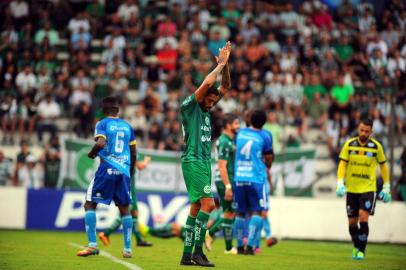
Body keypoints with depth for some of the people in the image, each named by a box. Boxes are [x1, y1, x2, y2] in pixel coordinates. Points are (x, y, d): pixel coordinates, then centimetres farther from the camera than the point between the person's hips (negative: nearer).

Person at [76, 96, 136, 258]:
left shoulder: (102, 124, 1)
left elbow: (101, 143, -17)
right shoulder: (128, 126, 15)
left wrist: (91, 154, 2)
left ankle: (92, 245, -6)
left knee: (89, 204, 5)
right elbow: (133, 154, 17)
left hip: (107, 169, -4)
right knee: (124, 208, 11)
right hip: (124, 170, 4)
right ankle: (127, 248, 6)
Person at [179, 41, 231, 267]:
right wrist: (220, 65, -7)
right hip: (193, 161, -9)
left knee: (196, 207, 6)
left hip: (204, 162, 9)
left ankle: (187, 255, 7)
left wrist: (225, 65, 7)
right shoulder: (189, 106, -5)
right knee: (208, 203, -17)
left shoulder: (205, 109, 17)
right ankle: (198, 251, -17)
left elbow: (225, 86, 20)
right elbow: (207, 83, -17)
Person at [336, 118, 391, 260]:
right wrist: (340, 184, -13)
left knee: (363, 218, -18)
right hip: (351, 189, 2)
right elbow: (342, 164, 0)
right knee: (352, 222, 6)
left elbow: (383, 166, 7)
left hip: (368, 189, -2)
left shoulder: (376, 146, -3)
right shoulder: (349, 144, -1)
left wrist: (386, 188, 7)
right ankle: (356, 247, 31)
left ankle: (361, 251, -11)